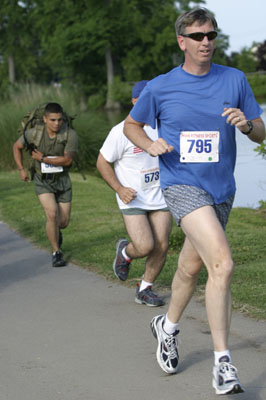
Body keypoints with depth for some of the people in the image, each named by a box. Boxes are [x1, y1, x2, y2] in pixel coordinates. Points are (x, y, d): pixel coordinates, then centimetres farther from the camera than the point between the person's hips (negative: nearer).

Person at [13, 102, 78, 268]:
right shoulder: (35, 133, -18)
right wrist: (21, 170, 0)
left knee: (64, 222, 6)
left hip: (62, 181, 1)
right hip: (43, 181, -1)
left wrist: (42, 158, -21)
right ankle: (57, 254, -7)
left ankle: (55, 230, 45)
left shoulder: (71, 135, -22)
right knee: (52, 214, -22)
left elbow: (67, 160, -25)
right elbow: (17, 146, 1)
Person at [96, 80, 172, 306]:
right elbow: (102, 162, -6)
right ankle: (125, 252, 20)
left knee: (162, 246, -1)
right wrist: (119, 189, -17)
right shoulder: (122, 131, -14)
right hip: (133, 200, -5)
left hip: (160, 197, 5)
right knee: (145, 247, -16)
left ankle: (145, 290, 18)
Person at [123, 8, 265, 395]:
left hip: (221, 189, 4)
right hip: (182, 185, -4)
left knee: (191, 268, 19)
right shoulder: (160, 87, -2)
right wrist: (151, 144, -8)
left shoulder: (235, 80, 2)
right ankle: (222, 363, -20)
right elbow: (131, 124, 13)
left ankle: (168, 326, 48)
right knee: (223, 263, -23)